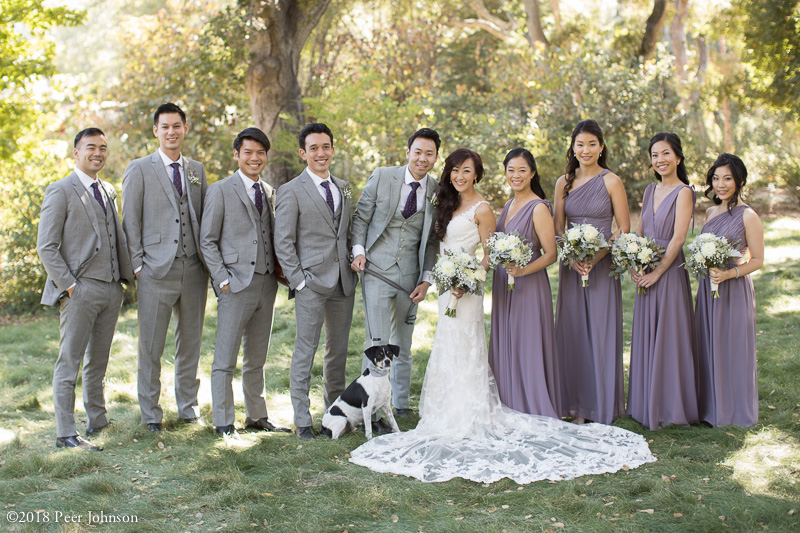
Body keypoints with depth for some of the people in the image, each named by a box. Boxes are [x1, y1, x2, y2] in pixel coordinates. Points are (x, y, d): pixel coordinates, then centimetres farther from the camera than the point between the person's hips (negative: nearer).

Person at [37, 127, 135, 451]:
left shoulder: (108, 191, 17)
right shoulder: (61, 191, -4)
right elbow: (46, 247, -8)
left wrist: (125, 278, 10)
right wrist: (68, 285, -14)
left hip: (111, 288, 7)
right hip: (80, 290, -7)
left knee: (98, 360, 15)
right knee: (69, 361, -3)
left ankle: (97, 418, 26)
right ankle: (66, 433, -1)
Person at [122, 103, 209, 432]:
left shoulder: (197, 170, 14)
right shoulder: (139, 170, 1)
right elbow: (130, 222, 0)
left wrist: (208, 259, 7)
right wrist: (138, 265, -6)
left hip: (194, 269, 4)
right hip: (157, 270, -4)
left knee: (191, 341, 11)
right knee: (151, 345, 1)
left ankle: (188, 406, 23)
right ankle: (151, 414, 12)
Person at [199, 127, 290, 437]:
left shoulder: (269, 192, 15)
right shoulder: (220, 191, -2)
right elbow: (207, 241, -3)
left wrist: (278, 265, 6)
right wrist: (222, 279, -10)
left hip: (266, 283, 6)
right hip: (236, 284, -6)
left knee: (257, 359, 14)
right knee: (225, 360, -2)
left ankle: (257, 417, 24)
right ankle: (223, 421, 7)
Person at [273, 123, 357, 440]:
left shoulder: (343, 188, 15)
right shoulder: (291, 192, -4)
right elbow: (283, 243, -6)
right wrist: (298, 281, -11)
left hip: (344, 281, 6)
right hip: (312, 283, -5)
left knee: (339, 350, 12)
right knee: (305, 351, -2)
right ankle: (302, 420, 6)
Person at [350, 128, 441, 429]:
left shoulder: (437, 192, 0)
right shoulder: (382, 177, -5)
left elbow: (432, 240, 6)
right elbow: (361, 216, 3)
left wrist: (426, 279, 1)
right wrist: (358, 250, -9)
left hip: (410, 274, 3)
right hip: (377, 269, -2)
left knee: (403, 343, 14)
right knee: (377, 341, -6)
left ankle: (401, 403, 28)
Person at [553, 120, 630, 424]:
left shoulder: (611, 181, -3)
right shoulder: (564, 182, 8)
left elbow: (624, 229, -4)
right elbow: (558, 228, 9)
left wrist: (596, 256, -15)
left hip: (603, 266, -3)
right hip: (571, 266, 4)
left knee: (601, 331, -1)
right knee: (572, 331, 5)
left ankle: (603, 405, 10)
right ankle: (577, 406, 14)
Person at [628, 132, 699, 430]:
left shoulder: (684, 192, -9)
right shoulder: (650, 191, 13)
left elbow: (678, 238, -15)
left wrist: (657, 272, -15)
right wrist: (634, 266, 1)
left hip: (669, 273, -7)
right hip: (646, 276, 7)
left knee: (668, 339, -2)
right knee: (645, 339, 11)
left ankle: (670, 408, 8)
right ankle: (647, 405, 21)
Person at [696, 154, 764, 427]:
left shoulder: (748, 216, -10)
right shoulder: (710, 212, 9)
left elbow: (757, 260, -10)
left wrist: (728, 274, -22)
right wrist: (706, 270, 3)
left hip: (735, 290, -6)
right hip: (708, 289, 6)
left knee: (733, 348, 2)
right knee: (709, 347, 11)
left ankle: (736, 411, 15)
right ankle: (712, 407, 23)